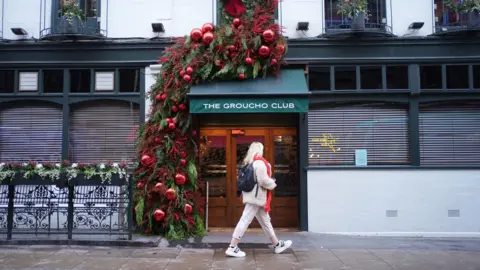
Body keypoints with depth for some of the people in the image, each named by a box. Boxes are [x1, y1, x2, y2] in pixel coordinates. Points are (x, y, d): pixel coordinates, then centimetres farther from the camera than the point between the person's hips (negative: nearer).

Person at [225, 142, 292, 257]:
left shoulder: (249, 163, 12)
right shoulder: (260, 162, -15)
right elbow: (263, 181, -21)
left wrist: (270, 181, 13)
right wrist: (273, 183, -1)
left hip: (253, 195, 10)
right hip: (256, 196, -10)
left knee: (265, 221, 15)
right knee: (245, 220, -7)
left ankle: (277, 245, 26)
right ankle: (232, 248, -3)